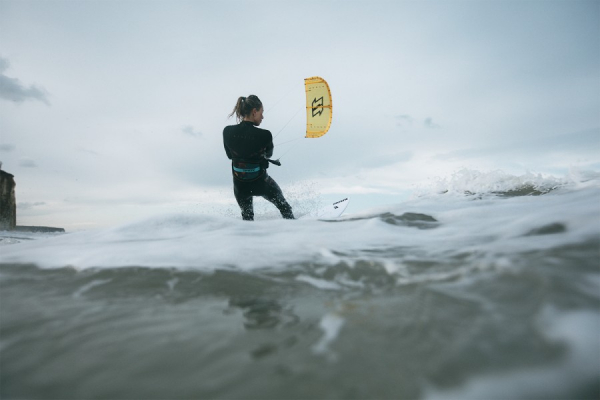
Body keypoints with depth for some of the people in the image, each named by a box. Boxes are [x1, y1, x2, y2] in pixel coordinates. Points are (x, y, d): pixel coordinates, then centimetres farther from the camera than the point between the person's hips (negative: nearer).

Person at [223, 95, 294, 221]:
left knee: (247, 216, 30)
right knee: (283, 205, 25)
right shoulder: (264, 135, -21)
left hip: (239, 186, 4)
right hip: (261, 183, -3)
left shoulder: (227, 132, -11)